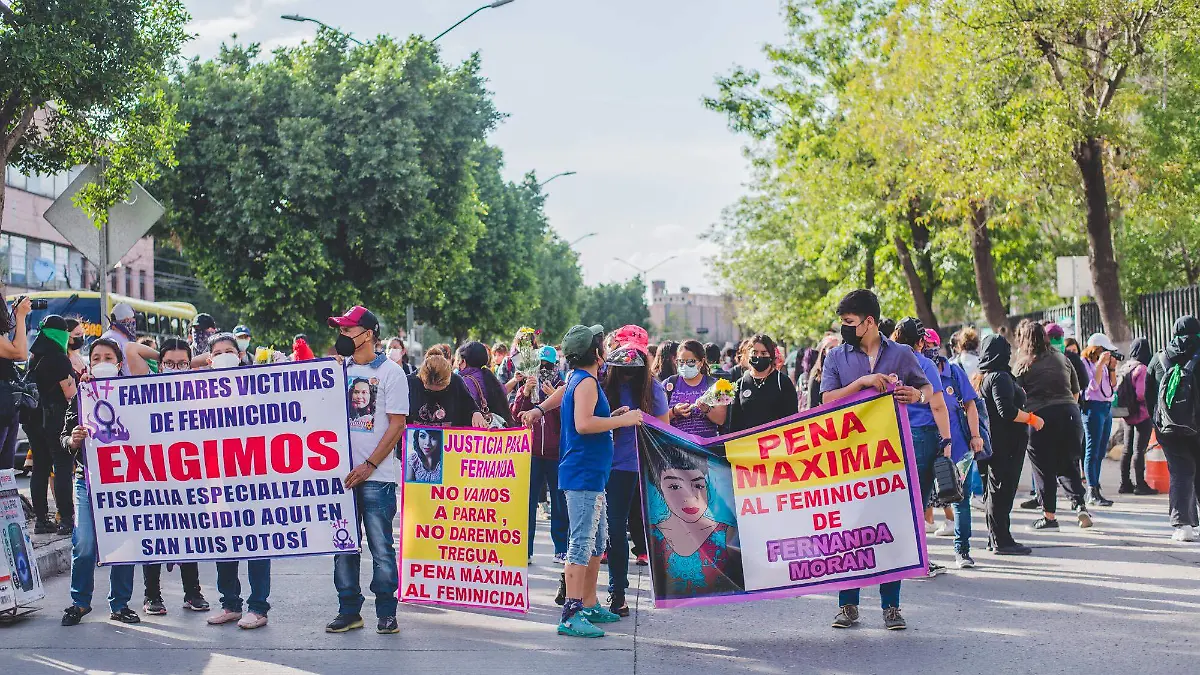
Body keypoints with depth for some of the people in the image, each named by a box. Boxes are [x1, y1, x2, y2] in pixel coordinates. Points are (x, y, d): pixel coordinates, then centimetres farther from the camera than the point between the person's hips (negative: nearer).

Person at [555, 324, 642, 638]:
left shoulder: (577, 379, 18)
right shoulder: (586, 382, -13)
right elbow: (582, 424, -26)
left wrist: (612, 417, 16)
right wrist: (622, 420, -18)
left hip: (591, 476, 11)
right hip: (583, 474, -11)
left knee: (596, 543, 17)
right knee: (581, 543, -11)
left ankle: (589, 606, 25)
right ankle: (571, 615, -12)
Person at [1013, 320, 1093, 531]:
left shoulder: (1023, 365, 1)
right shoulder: (1062, 359, 13)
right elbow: (1076, 392, 17)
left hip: (1040, 417, -4)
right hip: (1069, 413, 4)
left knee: (1043, 468, 5)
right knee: (1069, 464, 14)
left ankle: (1049, 516, 8)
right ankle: (1079, 505, -3)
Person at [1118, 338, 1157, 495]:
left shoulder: (1124, 368, 8)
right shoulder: (1142, 368, -16)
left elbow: (1117, 390, 11)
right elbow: (1141, 393, -22)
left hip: (1128, 415, 8)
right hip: (1142, 415, -8)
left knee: (1127, 449, 13)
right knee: (1139, 450, -4)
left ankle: (1125, 483, 18)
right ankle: (1139, 484, 0)